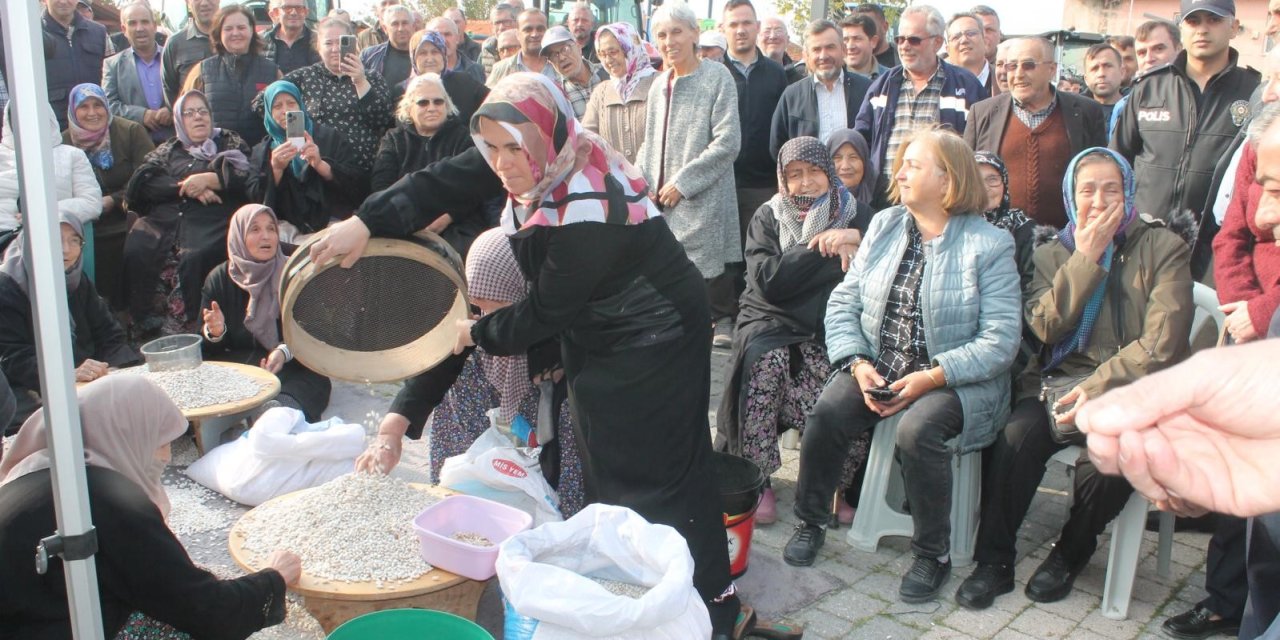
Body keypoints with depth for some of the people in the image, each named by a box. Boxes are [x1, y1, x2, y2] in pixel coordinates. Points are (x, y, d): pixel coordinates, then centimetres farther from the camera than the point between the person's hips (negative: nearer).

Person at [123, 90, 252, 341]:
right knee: (136, 252, -29)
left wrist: (207, 179, -7)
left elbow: (246, 177, 5)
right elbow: (140, 184, 10)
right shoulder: (167, 151, 29)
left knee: (195, 257, -36)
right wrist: (186, 187, -4)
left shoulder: (230, 142, 24)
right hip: (164, 218, 3)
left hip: (213, 220, -3)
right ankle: (147, 327, -20)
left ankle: (189, 328, -30)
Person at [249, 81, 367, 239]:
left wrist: (320, 164, -17)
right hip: (289, 227, 1)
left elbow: (359, 184, -1)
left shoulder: (331, 137, 12)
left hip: (332, 221, -1)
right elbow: (256, 199, 4)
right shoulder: (261, 152, 17)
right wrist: (275, 168, -13)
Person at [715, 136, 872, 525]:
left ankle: (838, 485, -3)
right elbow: (768, 280, -8)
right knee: (764, 358, -34)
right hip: (774, 322, 0)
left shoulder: (855, 215, 11)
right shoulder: (768, 218, 8)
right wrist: (825, 248, -9)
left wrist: (855, 239, -16)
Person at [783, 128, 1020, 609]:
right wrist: (858, 364, -12)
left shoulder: (989, 244, -5)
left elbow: (1000, 340, -13)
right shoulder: (883, 227, 10)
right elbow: (843, 303, 5)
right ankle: (811, 521, 0)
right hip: (877, 368, 4)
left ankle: (933, 555, -11)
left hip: (958, 380, -4)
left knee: (918, 429, -33)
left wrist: (930, 378, -23)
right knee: (827, 410, -23)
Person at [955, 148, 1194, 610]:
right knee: (1015, 441, -28)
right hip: (1058, 382, 3)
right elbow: (1045, 326, -3)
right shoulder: (1052, 254, 14)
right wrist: (1086, 257, -6)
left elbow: (1162, 343, -7)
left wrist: (1097, 389, -16)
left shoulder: (1164, 247, 3)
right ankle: (994, 562, -11)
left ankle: (1070, 554, -2)